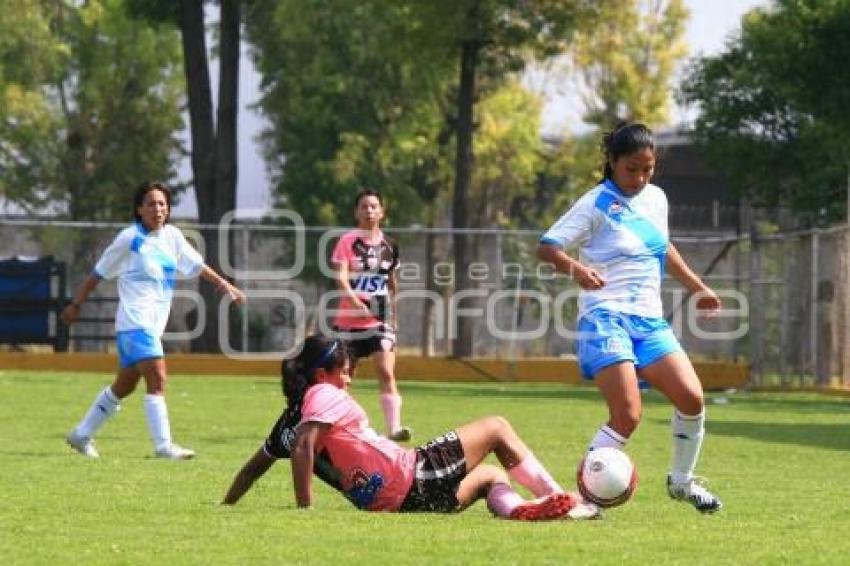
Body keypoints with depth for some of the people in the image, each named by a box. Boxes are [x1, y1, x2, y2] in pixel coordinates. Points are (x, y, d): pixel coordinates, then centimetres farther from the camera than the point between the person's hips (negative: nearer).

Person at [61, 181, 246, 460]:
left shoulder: (172, 236, 9)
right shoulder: (130, 239, -8)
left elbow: (196, 265, 20)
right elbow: (98, 273, -1)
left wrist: (224, 284, 11)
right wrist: (76, 305, 3)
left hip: (154, 323, 8)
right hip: (135, 320, -8)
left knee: (124, 385, 15)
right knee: (157, 379, -18)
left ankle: (81, 435, 27)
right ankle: (163, 445, -21)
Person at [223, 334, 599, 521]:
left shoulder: (292, 417, 16)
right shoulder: (325, 396, -9)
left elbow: (254, 467, 20)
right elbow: (303, 448, -26)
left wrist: (226, 506, 29)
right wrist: (305, 507, -27)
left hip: (388, 501, 9)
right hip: (415, 477, -9)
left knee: (493, 475, 26)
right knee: (497, 428, 10)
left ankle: (516, 508, -9)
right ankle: (561, 500, 14)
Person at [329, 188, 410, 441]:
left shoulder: (389, 245, 6)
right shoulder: (348, 241, -6)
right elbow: (340, 277, -18)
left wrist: (393, 316, 21)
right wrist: (357, 303, -33)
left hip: (380, 320, 2)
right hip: (349, 320, -2)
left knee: (386, 373, -14)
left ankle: (394, 427, -22)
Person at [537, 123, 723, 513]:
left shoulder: (656, 199, 13)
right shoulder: (597, 204, -6)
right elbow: (546, 247, -12)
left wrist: (698, 288, 34)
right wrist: (575, 268, -31)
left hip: (649, 320, 6)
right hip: (606, 318, -6)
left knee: (691, 397, -7)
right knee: (627, 416, -19)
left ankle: (682, 481, 14)